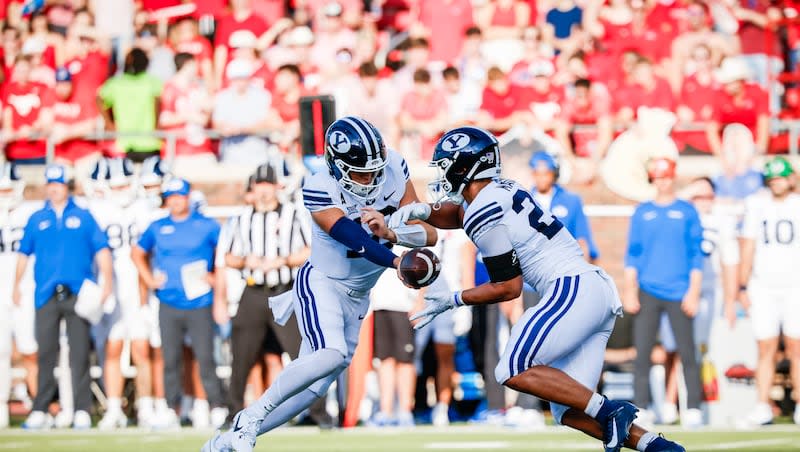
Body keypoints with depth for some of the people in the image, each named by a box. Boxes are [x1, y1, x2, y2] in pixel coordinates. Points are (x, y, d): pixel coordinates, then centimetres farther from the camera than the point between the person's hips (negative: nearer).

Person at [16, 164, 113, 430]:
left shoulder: (83, 217, 9)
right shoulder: (37, 219, 14)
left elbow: (101, 249, 5)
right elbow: (24, 253, 17)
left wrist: (106, 280, -6)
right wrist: (17, 284, 9)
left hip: (78, 295, -1)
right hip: (46, 295, 1)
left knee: (79, 354, -3)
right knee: (46, 354, 1)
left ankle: (82, 411, -2)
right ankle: (41, 411, 4)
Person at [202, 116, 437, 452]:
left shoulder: (393, 169, -11)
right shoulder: (320, 191, -23)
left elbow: (429, 235, -13)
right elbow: (355, 239, -36)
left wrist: (388, 230, -32)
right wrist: (396, 262, -51)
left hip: (357, 296, 6)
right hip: (321, 284, -6)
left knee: (312, 387, 6)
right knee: (331, 355, -31)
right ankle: (253, 415, -15)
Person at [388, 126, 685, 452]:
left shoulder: (485, 216, -10)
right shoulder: (502, 191, 16)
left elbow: (508, 288, -8)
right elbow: (456, 214, 36)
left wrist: (451, 301, 1)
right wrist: (422, 210, 16)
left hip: (573, 290, -9)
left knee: (512, 371, -14)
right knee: (568, 411, 6)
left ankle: (609, 412, -16)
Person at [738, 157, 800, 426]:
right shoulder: (756, 205, 8)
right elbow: (748, 246, 10)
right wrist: (742, 286, 5)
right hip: (763, 287, 2)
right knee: (765, 350, 0)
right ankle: (763, 407, 3)